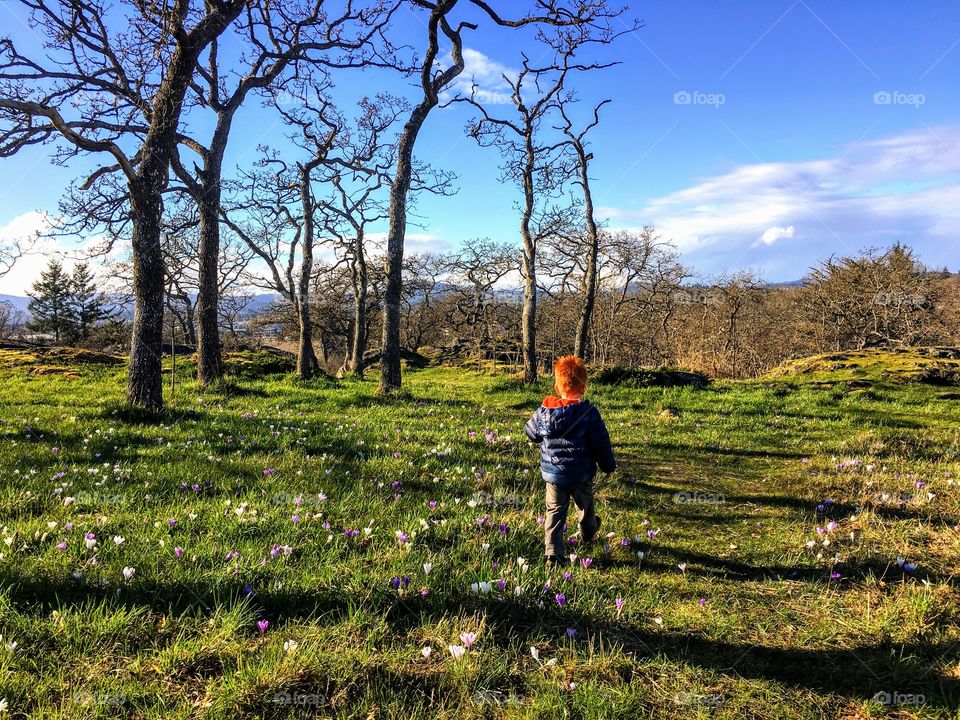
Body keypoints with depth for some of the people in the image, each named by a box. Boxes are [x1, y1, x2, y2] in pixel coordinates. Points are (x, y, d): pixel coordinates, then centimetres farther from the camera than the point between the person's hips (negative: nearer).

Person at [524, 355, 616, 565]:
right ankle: (588, 533, 51)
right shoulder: (588, 412, -19)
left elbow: (531, 433, 7)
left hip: (552, 473, 1)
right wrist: (609, 465, 4)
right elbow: (601, 443, -12)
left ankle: (553, 552, 5)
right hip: (581, 475, -1)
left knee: (554, 511, 11)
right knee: (585, 506, 26)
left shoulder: (544, 411, -10)